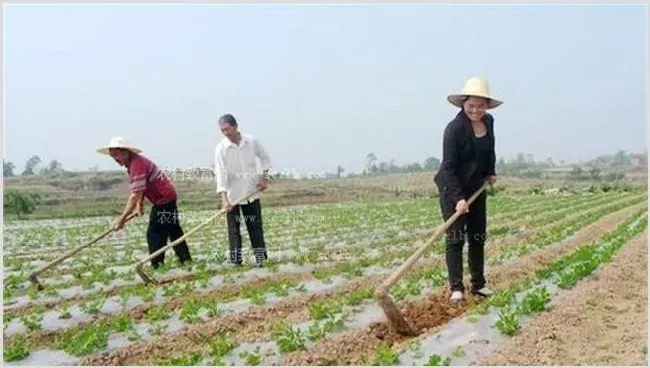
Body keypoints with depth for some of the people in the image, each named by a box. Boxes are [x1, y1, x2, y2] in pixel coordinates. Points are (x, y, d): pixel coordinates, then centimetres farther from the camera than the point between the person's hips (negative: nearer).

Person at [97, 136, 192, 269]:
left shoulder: (137, 164, -22)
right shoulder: (133, 162, 9)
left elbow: (135, 195, -27)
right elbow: (141, 189, 11)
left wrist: (122, 218, -25)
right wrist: (139, 205, -4)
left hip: (164, 199, -11)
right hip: (167, 197, 11)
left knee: (155, 234, -8)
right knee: (173, 231, 15)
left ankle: (157, 265, -3)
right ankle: (186, 260, 22)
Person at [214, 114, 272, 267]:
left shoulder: (252, 141, -4)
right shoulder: (221, 148, -12)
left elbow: (264, 157, 13)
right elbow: (220, 174, -19)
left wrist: (265, 177, 2)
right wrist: (224, 198, -28)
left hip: (251, 192, 2)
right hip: (232, 195, -2)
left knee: (255, 226, 9)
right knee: (234, 229, 2)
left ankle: (260, 257, 19)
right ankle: (236, 261, 10)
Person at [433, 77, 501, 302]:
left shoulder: (488, 122, 2)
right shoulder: (455, 128, -20)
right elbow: (448, 166, -22)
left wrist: (490, 173, 12)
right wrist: (458, 198, -27)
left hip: (477, 188, 7)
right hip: (453, 189, -7)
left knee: (478, 237, 11)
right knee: (455, 238, -6)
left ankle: (478, 284, 22)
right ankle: (456, 288, -1)